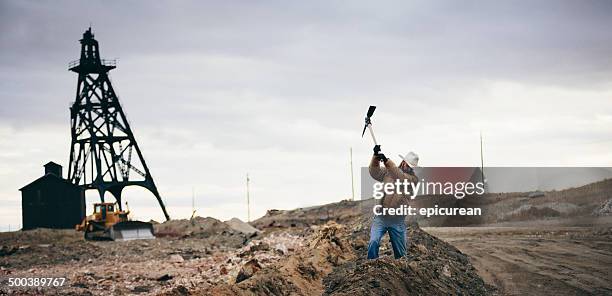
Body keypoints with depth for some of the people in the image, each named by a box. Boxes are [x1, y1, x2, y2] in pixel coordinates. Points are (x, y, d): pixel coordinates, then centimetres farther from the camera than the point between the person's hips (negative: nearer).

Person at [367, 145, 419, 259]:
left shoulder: (414, 179, -1)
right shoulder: (388, 171, 8)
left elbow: (401, 178, -20)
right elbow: (375, 173, -6)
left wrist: (387, 161, -30)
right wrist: (376, 157, -24)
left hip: (398, 220, 0)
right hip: (381, 217, 0)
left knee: (400, 251, 6)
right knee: (373, 242, -17)